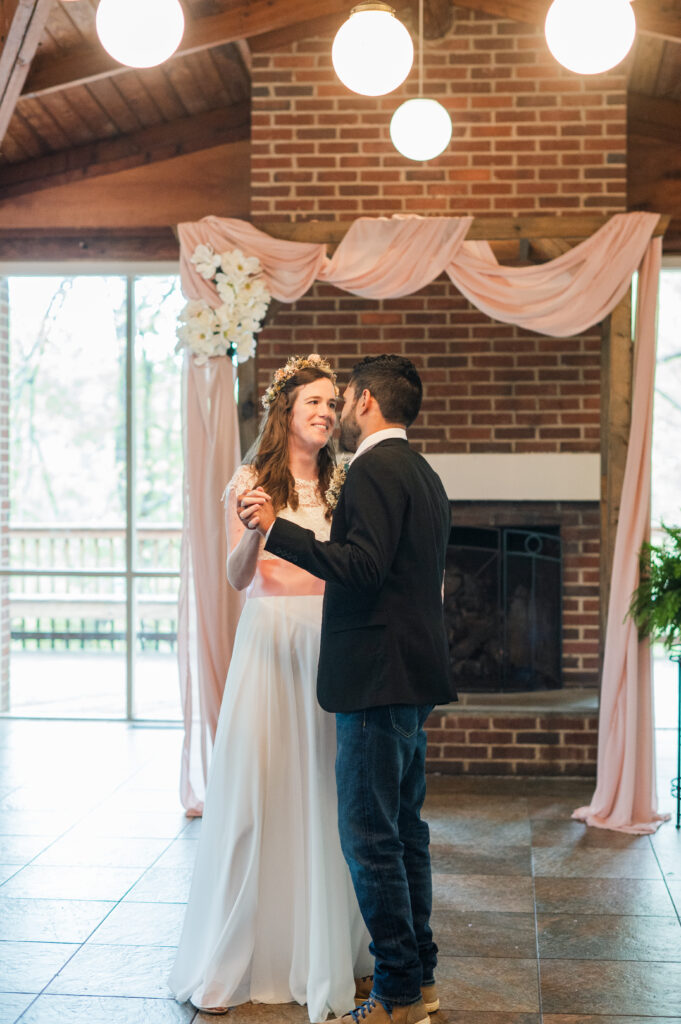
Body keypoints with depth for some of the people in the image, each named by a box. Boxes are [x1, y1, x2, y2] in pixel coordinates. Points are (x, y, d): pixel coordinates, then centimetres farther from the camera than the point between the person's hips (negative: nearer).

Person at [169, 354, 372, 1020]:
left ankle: (323, 951, 21)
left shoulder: (338, 488, 13)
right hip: (270, 641, -4)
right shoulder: (250, 483, 0)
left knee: (323, 794, 7)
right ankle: (226, 964, 11)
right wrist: (253, 528, -26)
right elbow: (237, 577, -10)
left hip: (328, 644, 4)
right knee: (257, 791, -2)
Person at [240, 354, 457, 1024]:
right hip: (414, 676, 10)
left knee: (369, 836, -4)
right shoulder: (423, 474, 18)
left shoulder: (375, 470, -13)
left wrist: (276, 529, -20)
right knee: (403, 828, 16)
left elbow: (363, 565, -24)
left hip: (378, 678, -10)